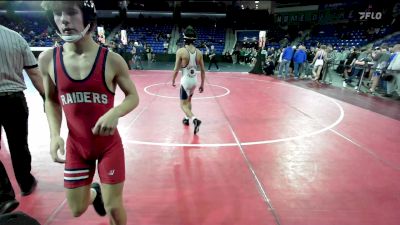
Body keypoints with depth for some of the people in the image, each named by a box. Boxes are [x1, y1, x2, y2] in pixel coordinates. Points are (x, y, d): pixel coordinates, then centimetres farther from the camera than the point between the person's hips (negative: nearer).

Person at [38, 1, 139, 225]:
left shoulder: (112, 60, -15)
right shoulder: (48, 59, -6)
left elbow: (133, 96, -6)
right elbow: (52, 100, 7)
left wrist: (115, 113, -27)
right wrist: (55, 134, -7)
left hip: (109, 144, -2)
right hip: (76, 145, 3)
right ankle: (94, 192, 51)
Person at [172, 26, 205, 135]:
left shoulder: (181, 51, -15)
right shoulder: (199, 52, -2)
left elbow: (176, 69, -10)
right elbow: (202, 70, 2)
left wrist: (173, 81, 6)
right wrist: (202, 84, 12)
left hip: (186, 80, -5)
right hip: (194, 80, 5)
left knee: (183, 104, 4)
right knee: (188, 100, 28)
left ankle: (194, 119, -18)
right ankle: (187, 118, 39)